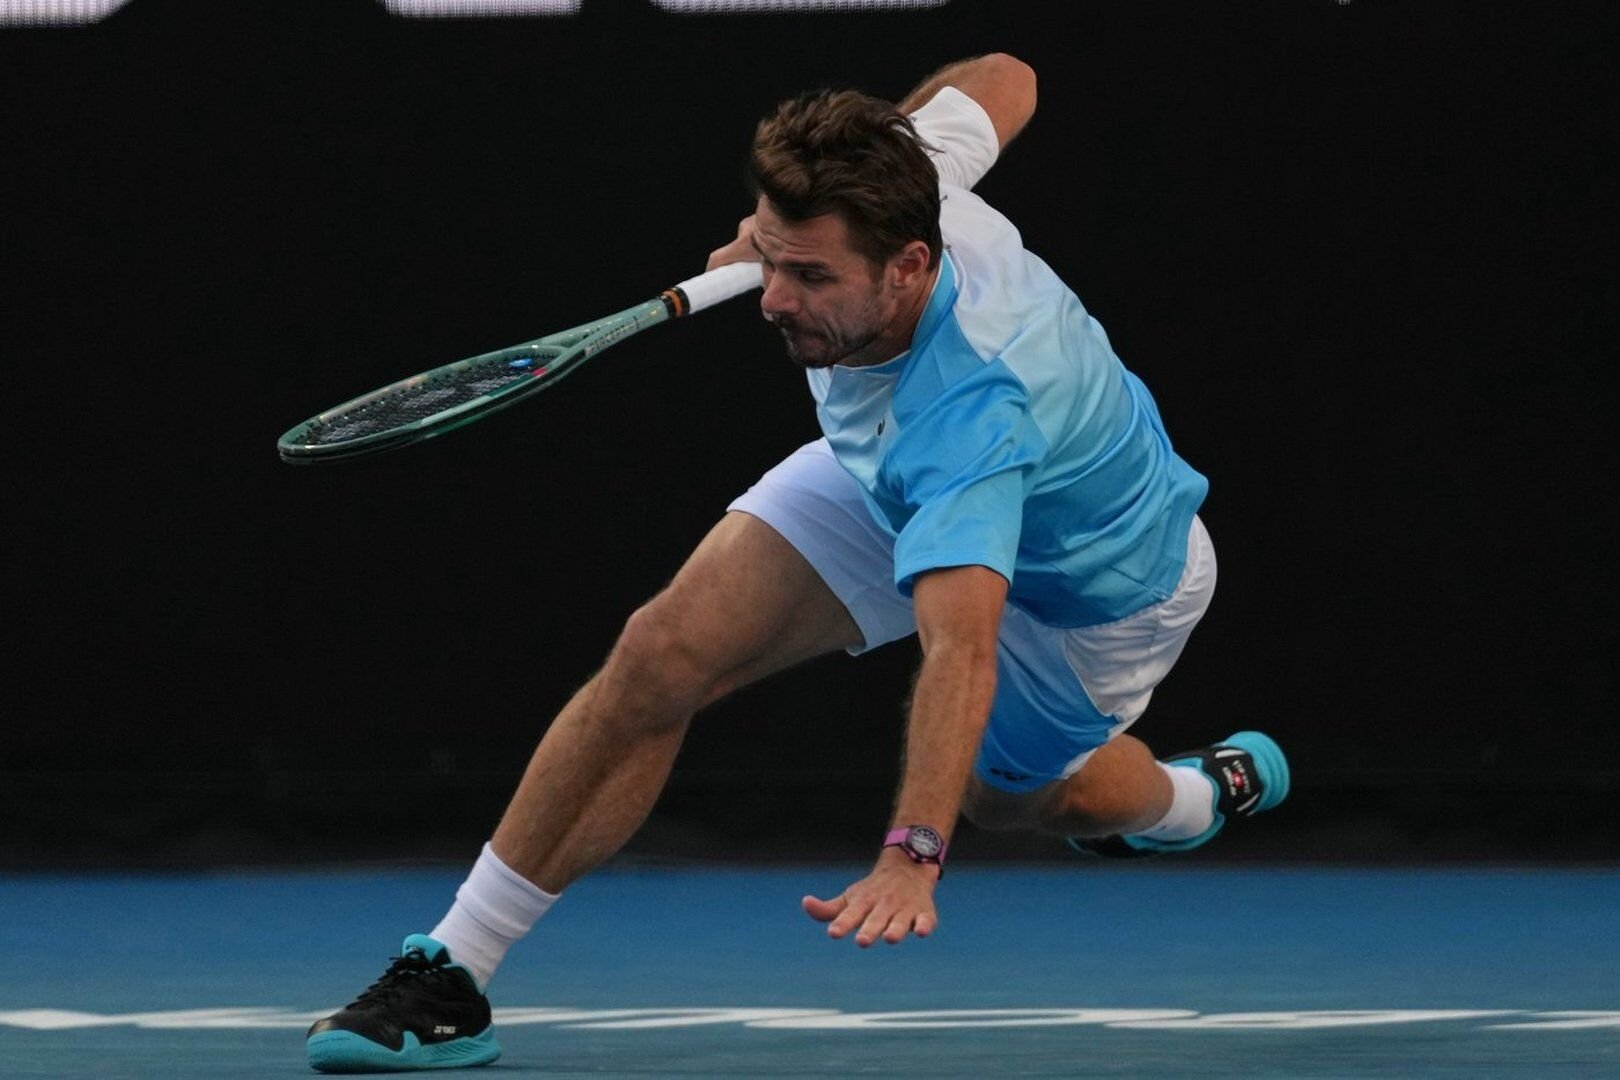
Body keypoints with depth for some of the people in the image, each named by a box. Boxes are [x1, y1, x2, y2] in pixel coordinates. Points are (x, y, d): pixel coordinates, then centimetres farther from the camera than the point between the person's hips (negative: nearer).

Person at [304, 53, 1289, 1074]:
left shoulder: (973, 407, -48)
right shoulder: (887, 189, -31)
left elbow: (960, 647, -58)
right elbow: (1003, 79, -9)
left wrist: (911, 856, -71)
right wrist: (779, 231, -5)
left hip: (1095, 580, -5)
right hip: (892, 481, 5)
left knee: (1007, 789, 23)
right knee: (664, 654, -16)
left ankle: (1196, 794, 58)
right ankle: (451, 973, -9)